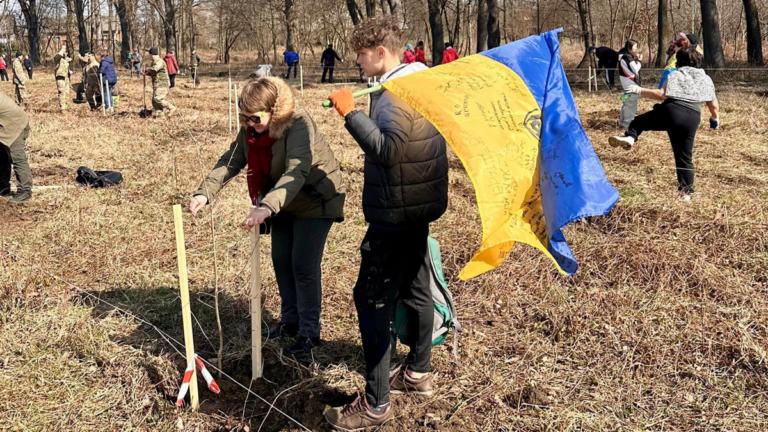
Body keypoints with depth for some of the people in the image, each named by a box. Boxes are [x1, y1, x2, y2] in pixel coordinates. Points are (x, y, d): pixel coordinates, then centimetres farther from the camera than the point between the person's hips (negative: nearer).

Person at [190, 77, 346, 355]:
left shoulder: (298, 126, -32)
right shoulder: (250, 129, -8)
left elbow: (296, 173, -45)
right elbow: (230, 162, -9)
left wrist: (268, 207, -58)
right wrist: (205, 193, -25)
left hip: (316, 200, -8)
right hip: (284, 203, 8)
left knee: (304, 265, -7)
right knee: (281, 260, 12)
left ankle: (310, 332, 6)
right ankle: (290, 321, 28)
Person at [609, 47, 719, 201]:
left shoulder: (675, 75, 11)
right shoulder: (706, 79, 21)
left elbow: (662, 94, -5)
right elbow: (714, 105, 20)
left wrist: (640, 91, 0)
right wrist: (715, 118, 39)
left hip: (671, 111, -3)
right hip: (692, 118, 3)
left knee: (639, 121, 16)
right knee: (685, 156, 12)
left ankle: (629, 138, -15)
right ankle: (686, 192, 10)